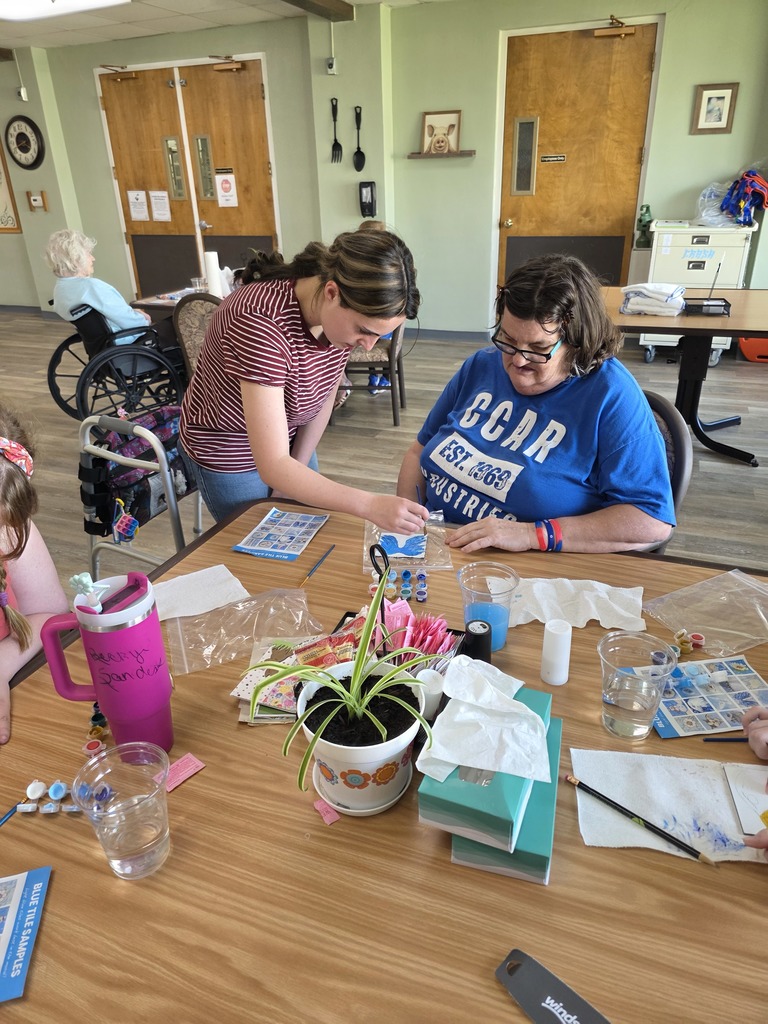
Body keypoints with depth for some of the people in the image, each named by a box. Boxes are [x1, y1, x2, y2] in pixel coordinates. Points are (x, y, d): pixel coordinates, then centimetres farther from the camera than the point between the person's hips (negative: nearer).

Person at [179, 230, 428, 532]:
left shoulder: (347, 315, -16)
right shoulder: (262, 322, -37)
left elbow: (324, 396, 0)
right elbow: (272, 466, -40)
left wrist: (293, 479, -2)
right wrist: (369, 505, -48)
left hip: (289, 438, 6)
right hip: (228, 454, -5)